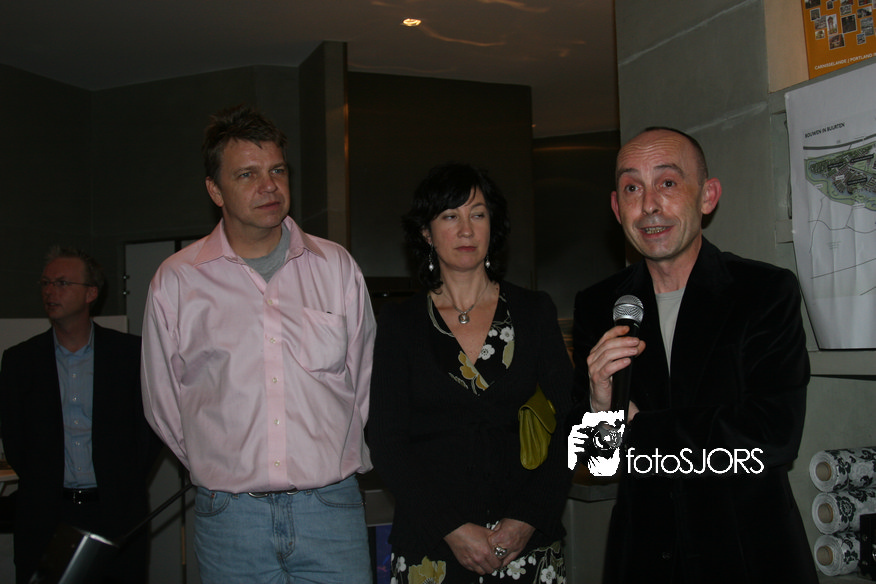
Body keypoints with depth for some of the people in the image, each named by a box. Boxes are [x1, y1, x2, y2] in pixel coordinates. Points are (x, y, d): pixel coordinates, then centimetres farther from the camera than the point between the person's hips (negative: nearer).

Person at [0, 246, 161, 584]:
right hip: (44, 517, 1)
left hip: (117, 515, -1)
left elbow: (154, 422, 3)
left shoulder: (129, 352, 2)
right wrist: (40, 486, 3)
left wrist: (128, 485, -1)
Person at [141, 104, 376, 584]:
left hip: (331, 508, 1)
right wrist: (221, 472, 9)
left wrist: (337, 467, 10)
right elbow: (163, 402, 8)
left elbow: (365, 380, 9)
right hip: (229, 514, 0)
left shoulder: (337, 267, 3)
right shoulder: (176, 281, 1)